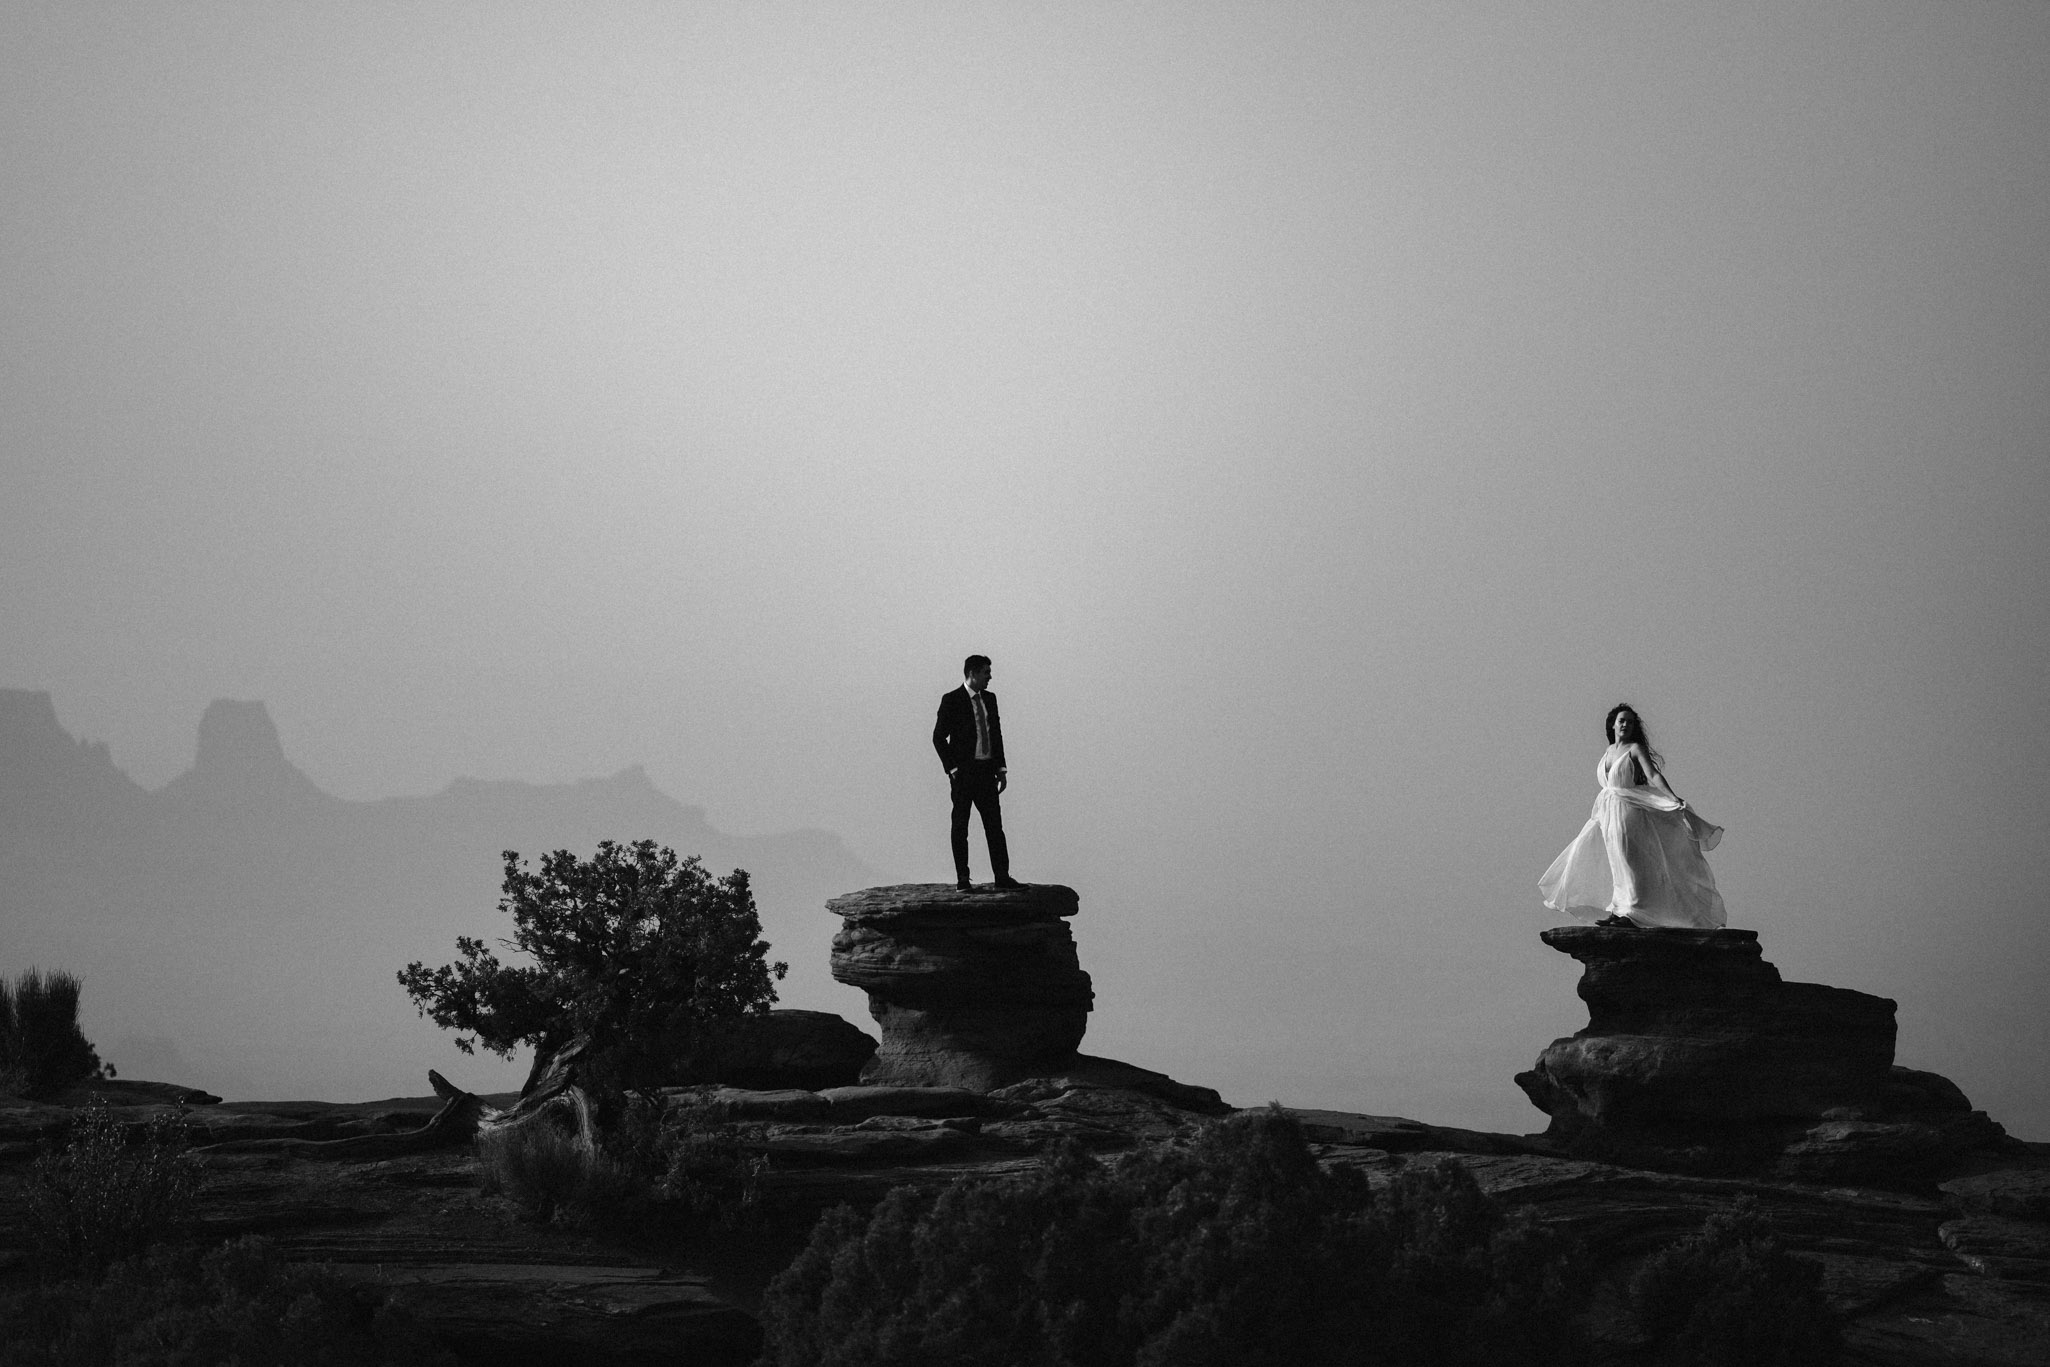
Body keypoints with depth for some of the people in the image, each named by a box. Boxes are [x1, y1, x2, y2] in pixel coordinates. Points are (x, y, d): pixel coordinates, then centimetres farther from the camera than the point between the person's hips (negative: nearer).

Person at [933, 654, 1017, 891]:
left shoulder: (990, 698, 10)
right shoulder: (952, 700, -7)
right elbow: (939, 737, -7)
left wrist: (1001, 768, 11)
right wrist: (952, 769, -11)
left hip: (987, 771, 5)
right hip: (963, 772, -5)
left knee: (995, 825, 3)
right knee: (960, 826, 3)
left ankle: (1002, 876, 6)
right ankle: (962, 879, 7)